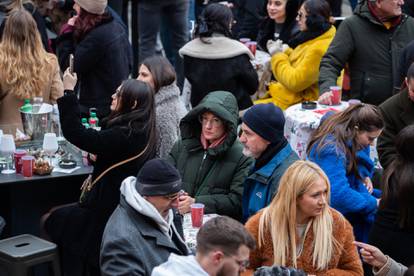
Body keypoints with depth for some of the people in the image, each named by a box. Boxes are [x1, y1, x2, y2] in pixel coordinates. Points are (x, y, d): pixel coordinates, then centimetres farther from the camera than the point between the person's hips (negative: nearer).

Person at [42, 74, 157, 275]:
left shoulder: (125, 134, -25)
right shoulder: (141, 131, 4)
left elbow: (76, 134, -27)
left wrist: (68, 92, -22)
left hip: (109, 212, -9)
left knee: (50, 220, 4)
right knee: (56, 214, 18)